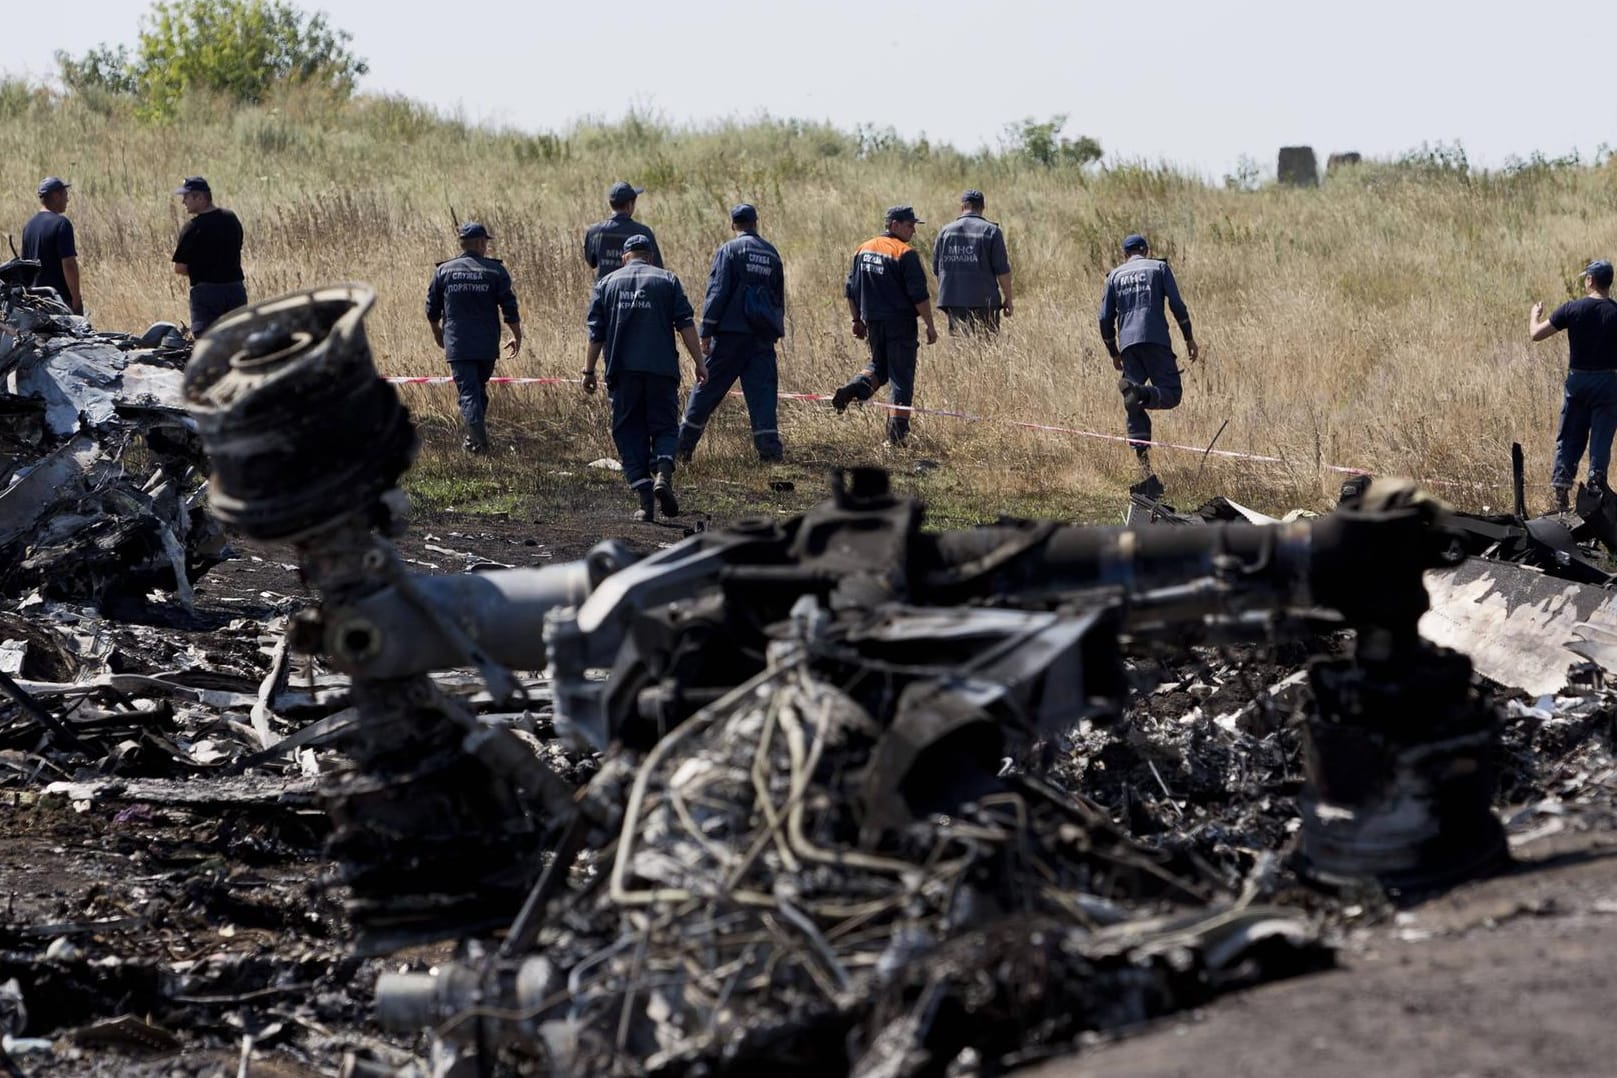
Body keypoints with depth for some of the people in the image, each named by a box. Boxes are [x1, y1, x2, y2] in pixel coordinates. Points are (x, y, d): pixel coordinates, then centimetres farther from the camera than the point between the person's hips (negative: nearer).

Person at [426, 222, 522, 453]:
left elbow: (432, 309, 10)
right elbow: (509, 308, -2)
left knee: (468, 392, -4)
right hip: (487, 345, 0)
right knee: (479, 389, 18)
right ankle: (475, 437, 24)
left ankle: (479, 440, -18)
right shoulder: (495, 271, -1)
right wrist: (517, 337, 10)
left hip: (457, 346, 0)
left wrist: (438, 334, 27)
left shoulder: (444, 271, 3)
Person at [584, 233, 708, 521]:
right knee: (664, 426, 8)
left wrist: (589, 370, 11)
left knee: (630, 433, 5)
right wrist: (699, 363, 0)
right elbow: (686, 324, 0)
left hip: (623, 370, 1)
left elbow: (596, 331, 8)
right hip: (661, 368, -1)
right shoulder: (667, 280, 9)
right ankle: (664, 475, -21)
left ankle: (644, 499, -6)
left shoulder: (607, 283, 12)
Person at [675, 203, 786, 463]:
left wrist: (706, 333, -8)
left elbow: (717, 293, -10)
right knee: (762, 389, 2)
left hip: (732, 332, -4)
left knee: (708, 388, 3)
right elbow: (779, 297, 19)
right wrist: (776, 329, 25)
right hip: (763, 334, 4)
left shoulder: (729, 251, -4)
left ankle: (683, 445, 9)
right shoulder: (771, 253, 13)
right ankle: (769, 447, -8)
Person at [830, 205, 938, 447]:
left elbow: (851, 291, 12)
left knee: (879, 365, 24)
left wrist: (857, 320, 21)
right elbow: (919, 295, -15)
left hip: (873, 322, 6)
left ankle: (856, 387, -4)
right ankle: (897, 433, 1)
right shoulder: (905, 254, -12)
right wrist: (930, 326, -8)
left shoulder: (863, 250, 8)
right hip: (900, 324, -6)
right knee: (901, 377, 1)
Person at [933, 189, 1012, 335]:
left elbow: (936, 269, 12)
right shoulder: (991, 231, -3)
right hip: (984, 301, -3)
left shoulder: (945, 231, 7)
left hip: (953, 300, 3)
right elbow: (1002, 270, -6)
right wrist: (1008, 299, 2)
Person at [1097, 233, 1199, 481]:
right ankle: (1140, 393, -35)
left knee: (1135, 410, 4)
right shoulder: (1159, 267, 11)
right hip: (1156, 340, -3)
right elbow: (1177, 304, 1)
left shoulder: (1115, 275, 19)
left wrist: (1114, 353, 23)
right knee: (1171, 394, -3)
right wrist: (1189, 338, 7)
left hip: (1128, 344, 3)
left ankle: (1144, 465, -8)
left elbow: (1105, 319, 14)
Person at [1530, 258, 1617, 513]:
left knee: (1569, 439, 10)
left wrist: (1535, 315, 16)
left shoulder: (1572, 309, -7)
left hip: (1578, 379, 1)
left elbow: (1536, 334, -2)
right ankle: (1595, 489, 1)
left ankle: (1561, 495, 9)